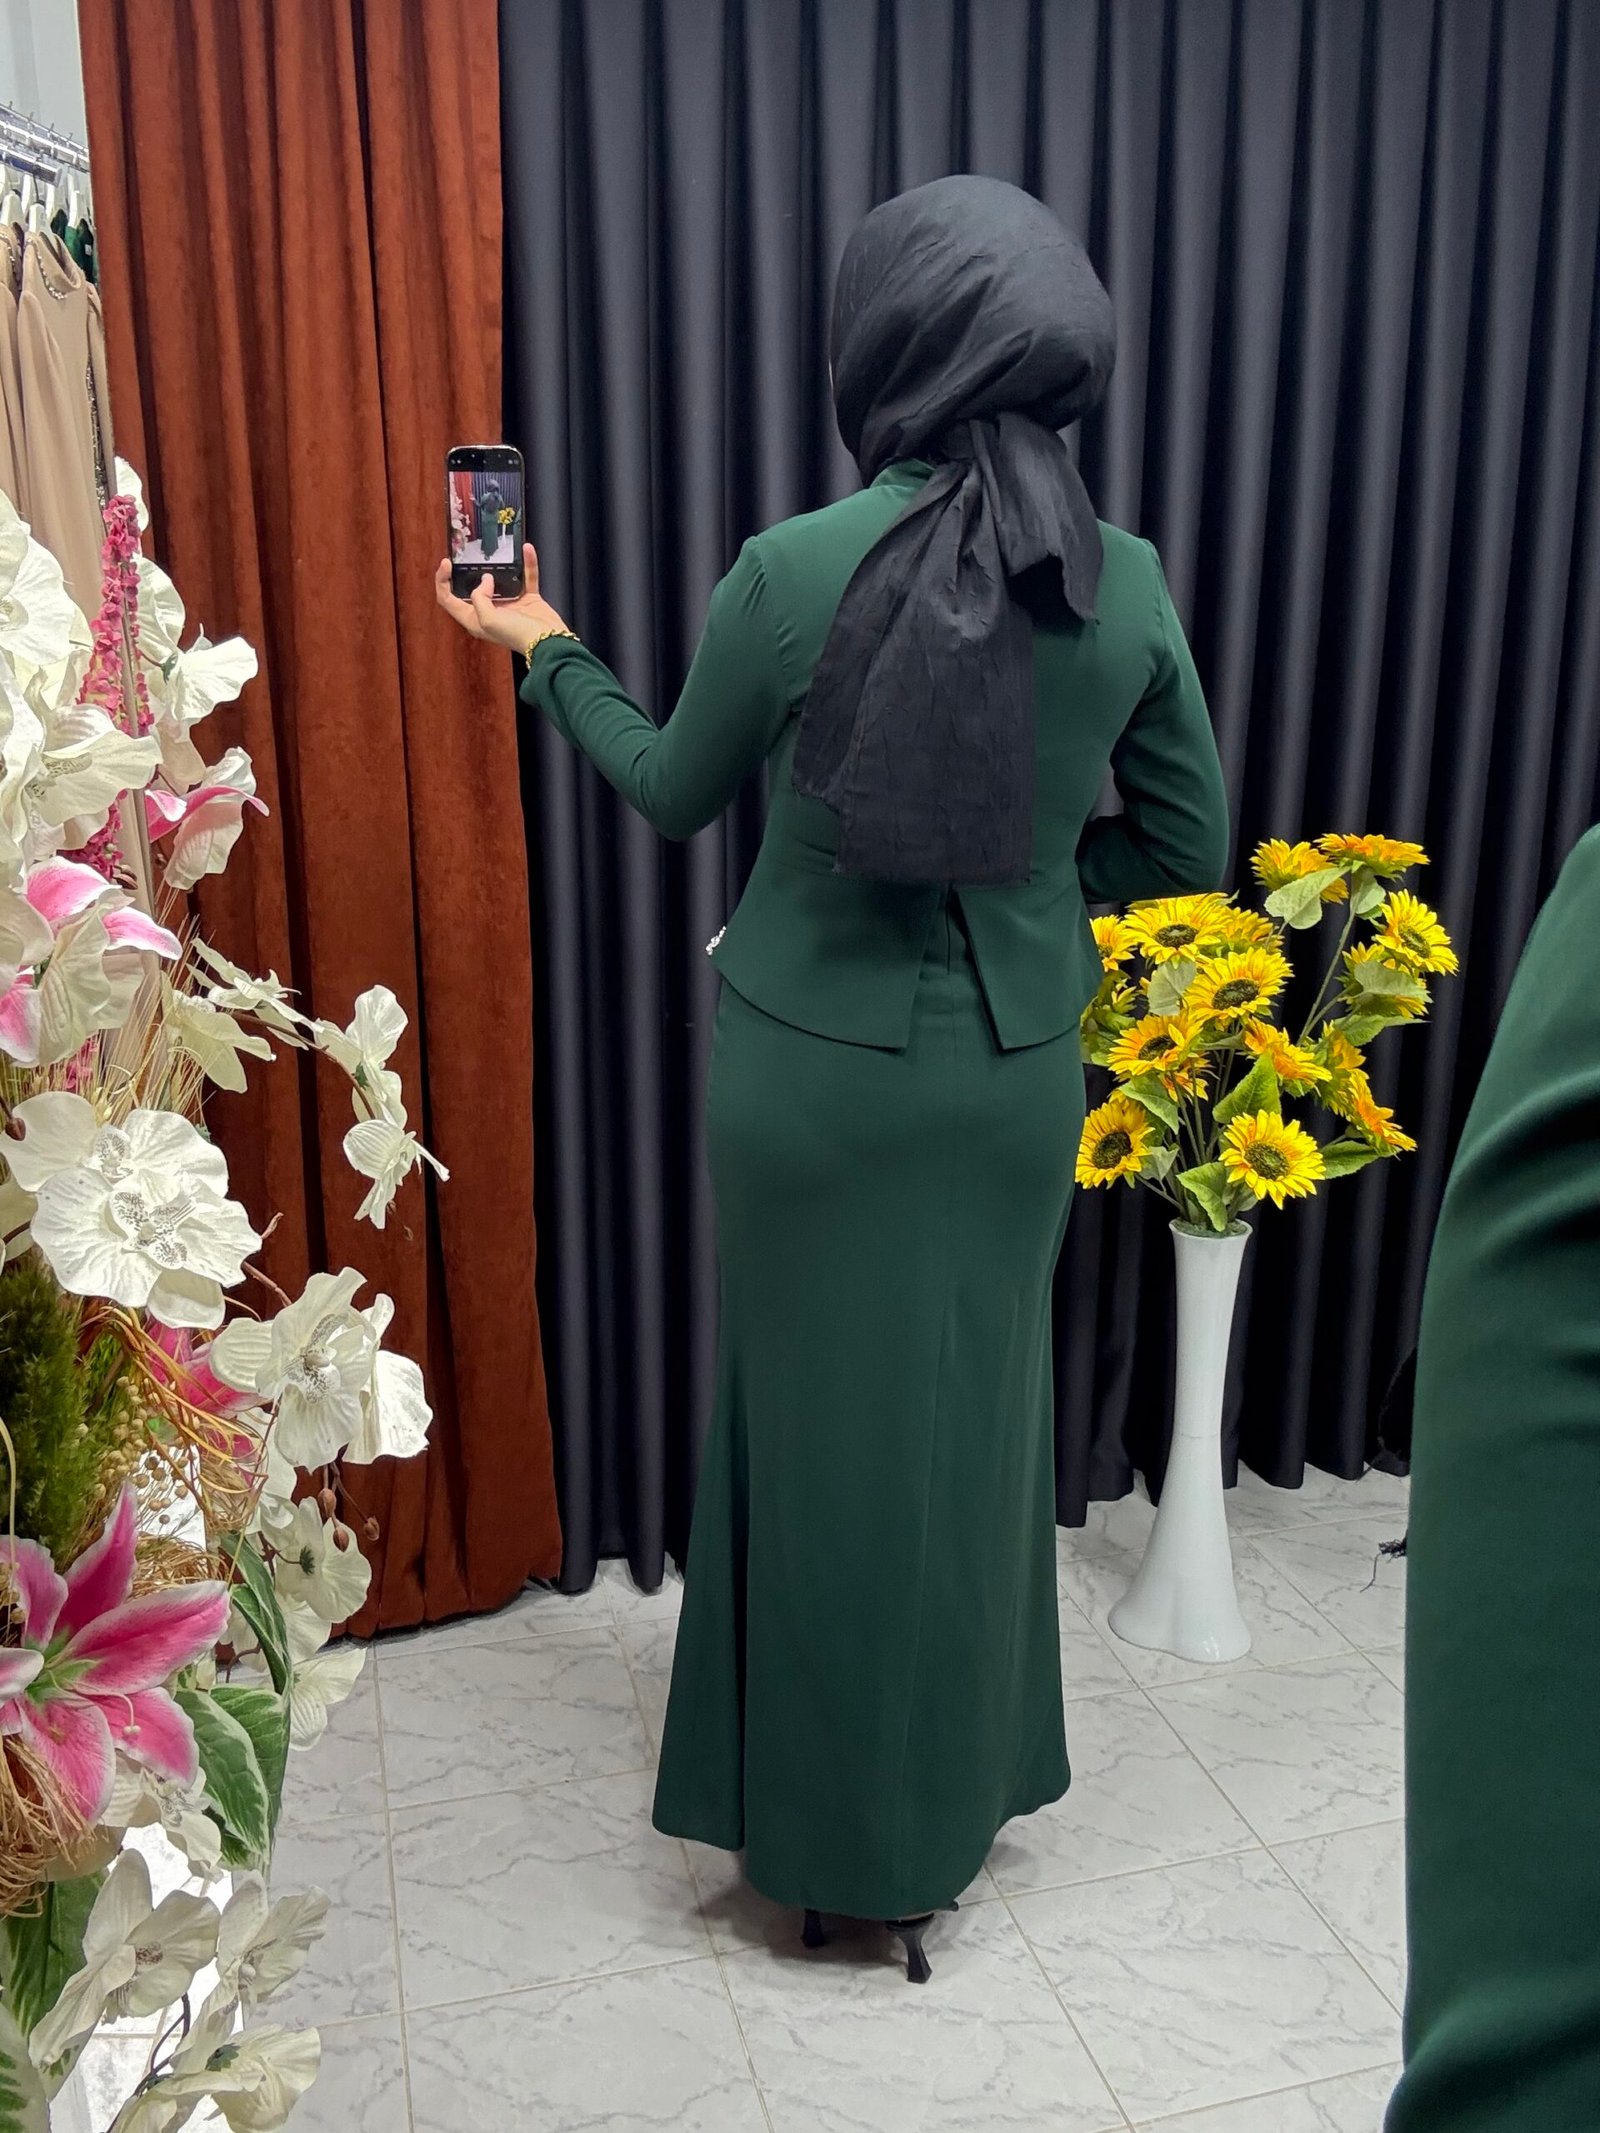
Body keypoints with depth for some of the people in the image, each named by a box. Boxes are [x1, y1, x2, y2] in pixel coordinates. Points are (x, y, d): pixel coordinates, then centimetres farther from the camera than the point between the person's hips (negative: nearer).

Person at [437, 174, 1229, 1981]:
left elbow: (674, 790, 1)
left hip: (815, 1068, -3)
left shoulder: (797, 571, -16)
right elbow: (1183, 847, 1)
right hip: (1014, 1070, 3)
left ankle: (829, 1823, 32)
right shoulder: (1127, 582, -6)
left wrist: (542, 647, 16)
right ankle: (962, 1790, 39)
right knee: (976, 1415, 19)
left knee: (823, 1421, 13)